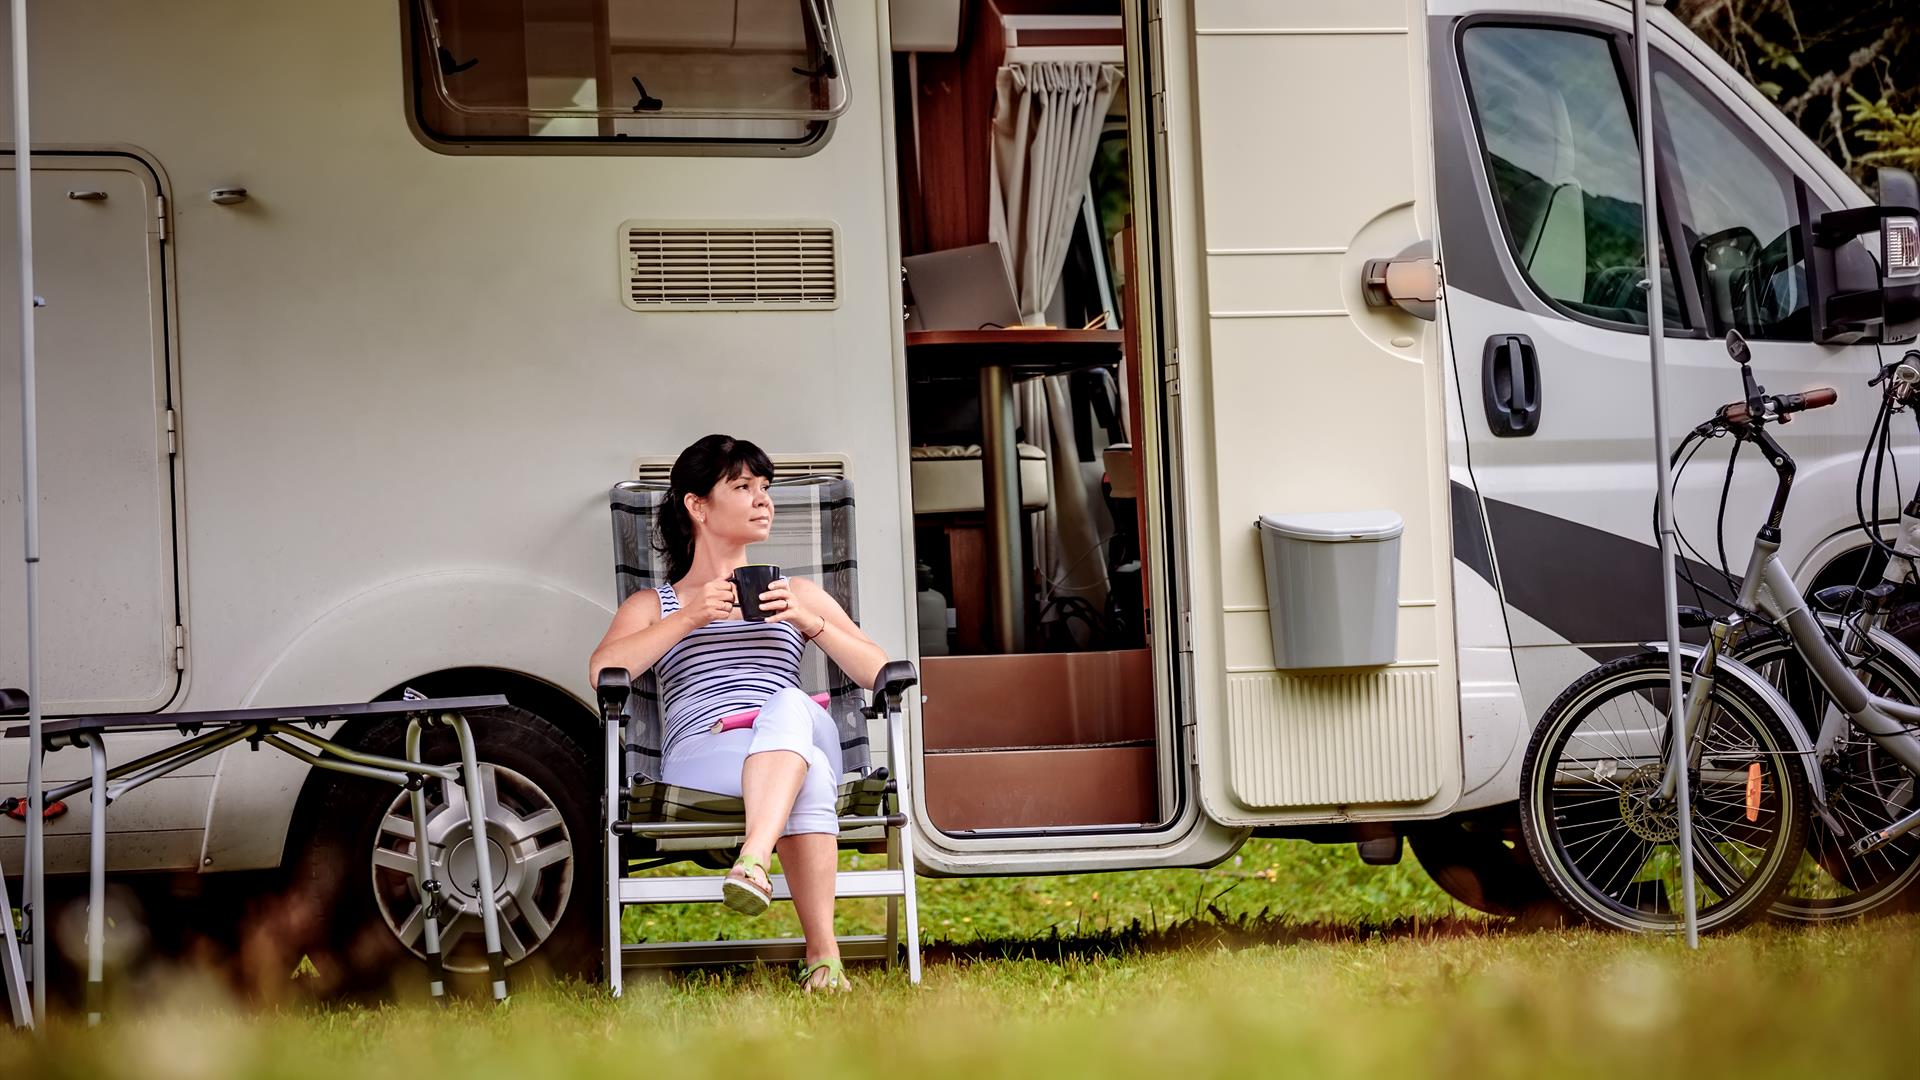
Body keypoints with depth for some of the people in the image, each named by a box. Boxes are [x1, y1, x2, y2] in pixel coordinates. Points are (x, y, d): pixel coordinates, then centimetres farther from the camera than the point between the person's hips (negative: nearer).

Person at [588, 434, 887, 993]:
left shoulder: (797, 593, 32)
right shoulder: (652, 605, 26)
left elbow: (878, 673, 17)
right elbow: (603, 671, 2)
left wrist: (811, 621, 1)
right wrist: (690, 617, -6)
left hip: (803, 737, 2)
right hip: (698, 756, -2)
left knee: (790, 705, -41)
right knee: (809, 778, -40)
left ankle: (752, 864, -60)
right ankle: (822, 954, -49)